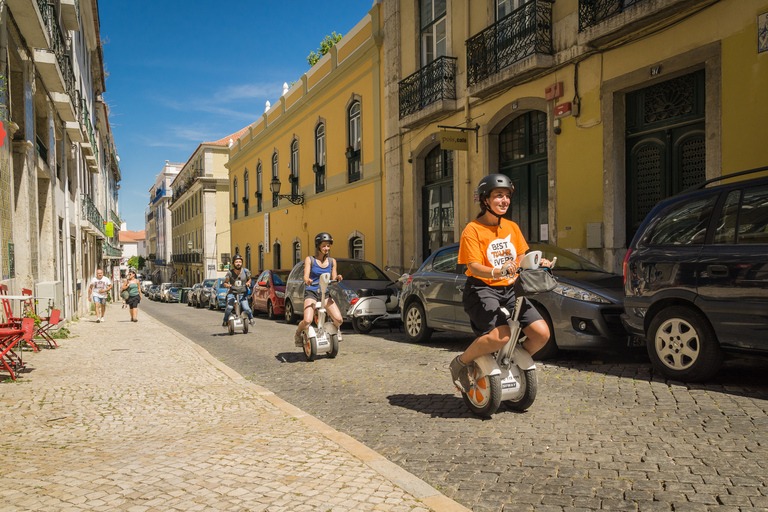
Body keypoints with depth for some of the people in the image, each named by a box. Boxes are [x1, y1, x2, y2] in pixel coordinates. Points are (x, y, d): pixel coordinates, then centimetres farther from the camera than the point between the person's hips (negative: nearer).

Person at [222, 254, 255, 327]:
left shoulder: (246, 271, -1)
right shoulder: (230, 273, -4)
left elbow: (249, 279, 17)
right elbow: (225, 282, 5)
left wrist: (248, 283, -5)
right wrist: (226, 285, -18)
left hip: (242, 294, 1)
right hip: (232, 293, -1)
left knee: (246, 308, -17)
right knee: (229, 307, -24)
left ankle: (251, 318, 15)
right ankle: (225, 321, 0)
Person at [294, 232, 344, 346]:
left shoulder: (332, 261, 12)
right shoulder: (310, 260, 3)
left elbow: (333, 280, 10)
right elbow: (306, 276, -7)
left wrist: (337, 278, -14)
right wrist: (307, 280, -31)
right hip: (311, 292, -3)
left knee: (339, 319, -18)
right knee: (307, 321, -26)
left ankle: (336, 328, 21)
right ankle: (298, 334, 9)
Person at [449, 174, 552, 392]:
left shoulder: (512, 227, 13)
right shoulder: (473, 229, -6)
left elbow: (521, 259, 16)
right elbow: (474, 267, -16)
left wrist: (537, 264, -6)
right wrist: (497, 272, -34)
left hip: (510, 289, 6)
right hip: (482, 289, -6)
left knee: (542, 333, -10)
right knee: (500, 336, -28)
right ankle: (461, 363, -2)